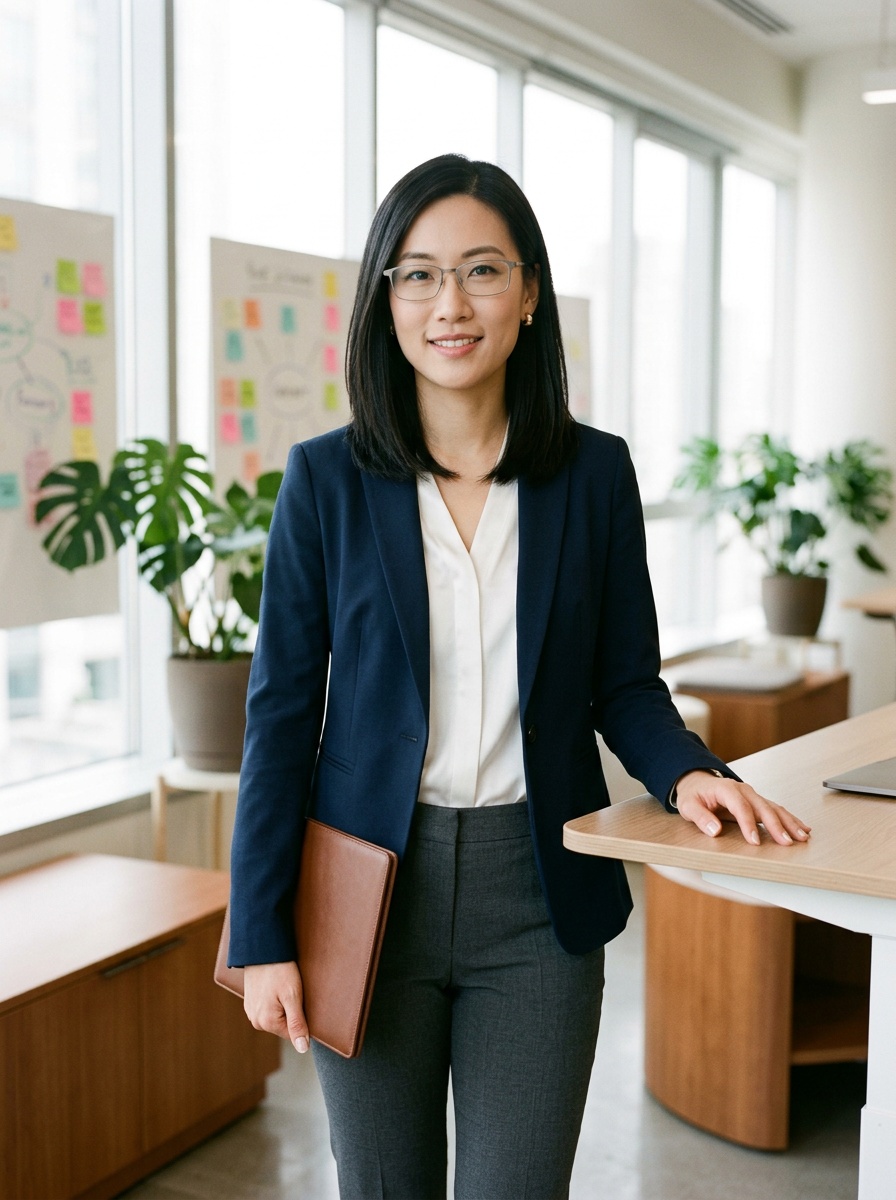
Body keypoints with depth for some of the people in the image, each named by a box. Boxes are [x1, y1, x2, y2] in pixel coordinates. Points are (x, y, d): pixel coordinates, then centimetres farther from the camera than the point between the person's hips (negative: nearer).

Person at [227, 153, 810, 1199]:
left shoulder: (594, 473, 0)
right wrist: (262, 933, -4)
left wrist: (686, 770, -15)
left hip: (537, 893, 1)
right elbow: (283, 709, -2)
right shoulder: (326, 477, -3)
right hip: (372, 882, 0)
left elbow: (625, 684, 7)